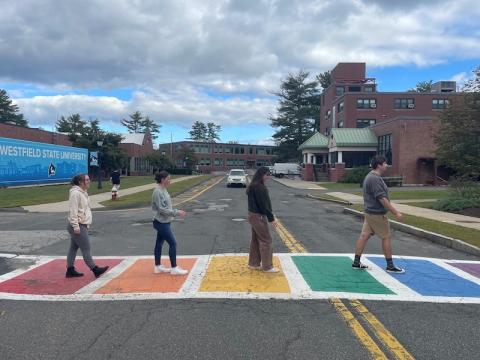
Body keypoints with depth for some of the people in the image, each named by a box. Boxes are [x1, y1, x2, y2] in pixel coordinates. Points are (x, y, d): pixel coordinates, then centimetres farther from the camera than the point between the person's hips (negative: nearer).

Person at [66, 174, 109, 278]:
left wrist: (86, 224, 22)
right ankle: (95, 269, 2)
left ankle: (70, 270, 21)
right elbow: (73, 211, -21)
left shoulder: (83, 192, 14)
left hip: (82, 225, 10)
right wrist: (76, 226, -23)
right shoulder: (75, 193, -17)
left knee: (74, 248, 14)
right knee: (86, 249, -4)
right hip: (78, 226, -10)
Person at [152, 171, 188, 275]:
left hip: (164, 222, 9)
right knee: (173, 243, -6)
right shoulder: (158, 192, -19)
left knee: (159, 243, 16)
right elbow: (161, 209, -21)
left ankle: (158, 266, 27)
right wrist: (176, 212, -20)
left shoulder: (163, 190, 9)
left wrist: (177, 211, 8)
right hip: (161, 222, -9)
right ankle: (174, 268, 2)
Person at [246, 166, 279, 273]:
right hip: (259, 216, -10)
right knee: (266, 240, -1)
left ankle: (253, 263, 25)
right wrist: (271, 218, -16)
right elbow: (263, 204, -22)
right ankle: (267, 266, 6)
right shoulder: (259, 187, -21)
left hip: (253, 215, 10)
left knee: (255, 240, 16)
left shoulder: (253, 186, 10)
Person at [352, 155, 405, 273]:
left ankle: (356, 262, 14)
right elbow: (382, 198, -24)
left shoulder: (370, 176, 12)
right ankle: (390, 266, 11)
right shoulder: (375, 179, -21)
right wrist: (395, 212, -20)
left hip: (370, 212, 10)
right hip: (377, 214, -10)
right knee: (386, 237, 1)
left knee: (364, 235, 9)